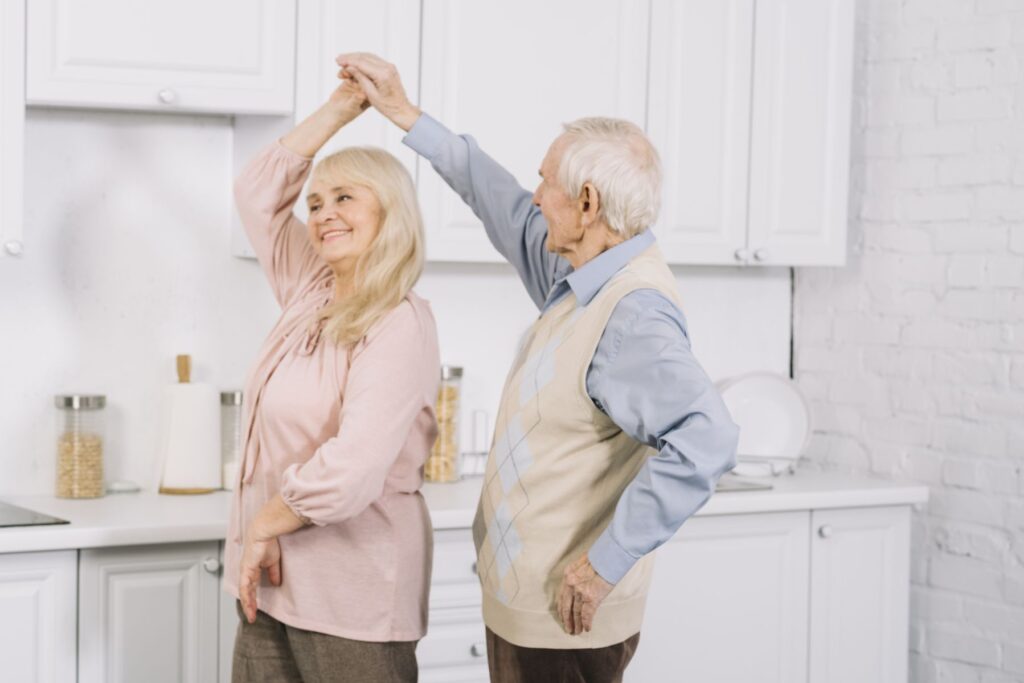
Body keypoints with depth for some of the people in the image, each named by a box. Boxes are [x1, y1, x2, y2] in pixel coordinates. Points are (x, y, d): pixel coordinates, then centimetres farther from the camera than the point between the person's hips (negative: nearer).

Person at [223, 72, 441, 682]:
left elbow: (349, 473, -25)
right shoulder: (311, 294, 8)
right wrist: (340, 108, 15)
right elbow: (259, 192, 17)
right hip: (273, 583, 8)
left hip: (351, 597, -7)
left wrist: (261, 526, -12)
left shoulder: (399, 328, -15)